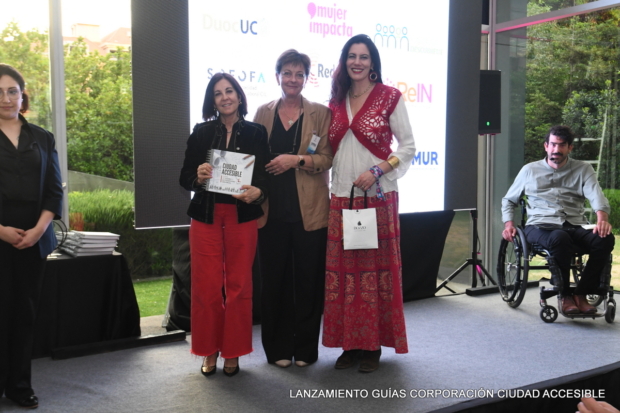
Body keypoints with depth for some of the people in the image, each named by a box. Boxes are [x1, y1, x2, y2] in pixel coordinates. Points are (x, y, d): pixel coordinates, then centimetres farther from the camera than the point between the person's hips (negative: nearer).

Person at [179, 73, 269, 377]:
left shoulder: (256, 133, 4)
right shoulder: (201, 132, 6)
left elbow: (266, 177, -1)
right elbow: (185, 178, 4)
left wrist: (258, 191, -22)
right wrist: (198, 178, -18)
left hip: (242, 218, 0)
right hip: (206, 217, 1)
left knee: (239, 287, 3)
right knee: (206, 287, 1)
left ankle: (232, 352, 18)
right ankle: (210, 350, 17)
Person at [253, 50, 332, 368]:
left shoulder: (321, 114, 4)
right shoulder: (264, 113, 12)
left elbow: (327, 158, -2)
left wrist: (297, 160, -17)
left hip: (309, 209, -2)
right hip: (272, 209, 2)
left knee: (308, 279, 3)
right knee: (275, 279, 6)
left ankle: (306, 348, 17)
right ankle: (279, 348, 19)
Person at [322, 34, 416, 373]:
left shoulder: (389, 97, 0)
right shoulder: (336, 102, 13)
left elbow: (408, 146, -3)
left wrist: (377, 170, -14)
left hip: (377, 196, -4)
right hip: (341, 196, 4)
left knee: (375, 269, -1)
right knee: (342, 271, 4)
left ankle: (373, 346, 11)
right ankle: (350, 343, 15)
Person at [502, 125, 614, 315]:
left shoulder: (583, 169, 16)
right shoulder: (530, 170, 18)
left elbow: (596, 195, -3)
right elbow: (508, 200, 25)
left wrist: (602, 218, -25)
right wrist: (509, 224, 5)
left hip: (576, 226, 2)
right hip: (541, 226, -2)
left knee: (605, 239, -30)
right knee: (560, 239, -38)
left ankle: (581, 294, -18)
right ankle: (564, 296, -19)